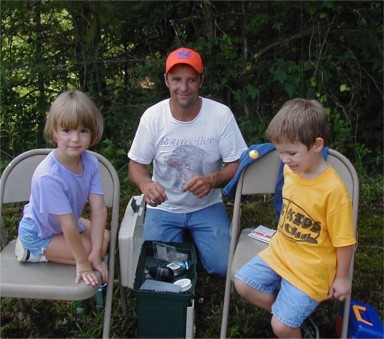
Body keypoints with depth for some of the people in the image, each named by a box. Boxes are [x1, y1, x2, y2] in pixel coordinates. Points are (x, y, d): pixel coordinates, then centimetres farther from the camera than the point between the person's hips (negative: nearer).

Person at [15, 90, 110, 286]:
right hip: (39, 234, -7)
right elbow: (68, 224, -33)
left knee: (105, 238, 5)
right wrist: (82, 263, -25)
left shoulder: (91, 163, -20)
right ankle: (35, 253, 0)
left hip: (62, 224, 7)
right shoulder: (49, 176, -38)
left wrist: (95, 256, -23)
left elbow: (98, 209, -20)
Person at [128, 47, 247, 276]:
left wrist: (212, 180, -31)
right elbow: (137, 165, -5)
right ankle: (181, 240, 21)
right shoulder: (152, 116, -12)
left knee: (223, 266, -14)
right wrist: (146, 184, -29)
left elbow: (237, 165, -10)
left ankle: (193, 240, 19)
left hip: (207, 207, 0)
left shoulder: (221, 115, -15)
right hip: (163, 208, 1)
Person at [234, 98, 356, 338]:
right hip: (280, 251, 7)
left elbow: (344, 241, -16)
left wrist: (341, 278, -7)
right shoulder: (290, 170, -7)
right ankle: (291, 312, 16)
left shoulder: (334, 190, -27)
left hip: (310, 269, -7)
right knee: (243, 283, 5)